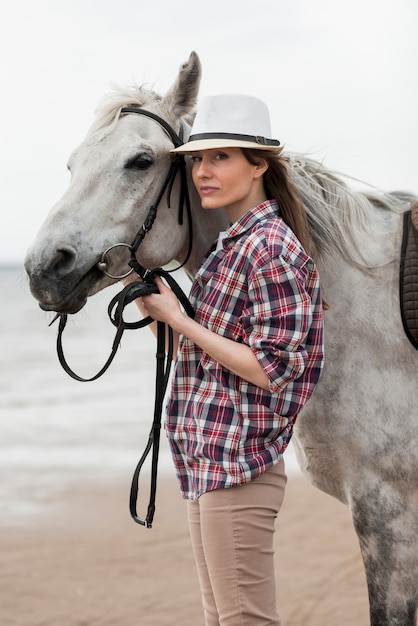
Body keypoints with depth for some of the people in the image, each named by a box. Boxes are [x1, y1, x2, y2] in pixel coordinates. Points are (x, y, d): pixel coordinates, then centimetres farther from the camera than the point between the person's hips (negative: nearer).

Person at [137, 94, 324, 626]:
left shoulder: (269, 248, -16)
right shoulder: (229, 246, 14)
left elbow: (273, 370, -20)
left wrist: (179, 320, -16)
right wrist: (160, 308, 5)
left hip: (237, 463, -10)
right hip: (206, 462, 10)